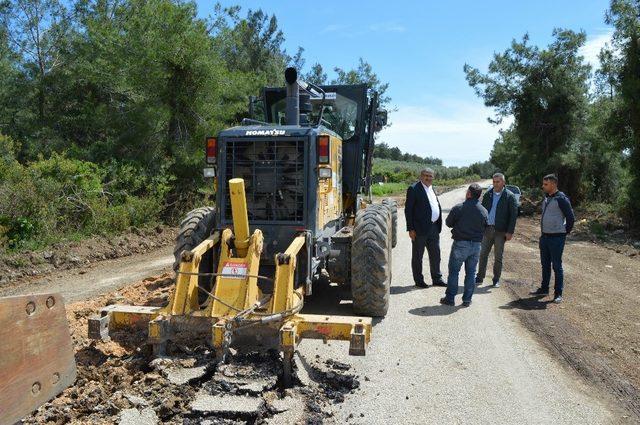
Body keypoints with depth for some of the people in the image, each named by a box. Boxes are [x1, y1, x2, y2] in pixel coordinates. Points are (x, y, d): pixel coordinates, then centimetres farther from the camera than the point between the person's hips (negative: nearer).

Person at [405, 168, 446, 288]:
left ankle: (437, 279, 28)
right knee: (417, 256, 6)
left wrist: (438, 225, 10)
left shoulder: (432, 188, 13)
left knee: (435, 255, 15)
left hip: (434, 228, 7)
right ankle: (418, 280, 17)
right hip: (420, 228, -7)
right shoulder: (414, 189, -10)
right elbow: (408, 209, -13)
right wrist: (410, 229, -17)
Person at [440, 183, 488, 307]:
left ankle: (450, 298, 11)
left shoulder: (458, 208, -14)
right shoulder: (484, 211, -3)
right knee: (471, 273, 12)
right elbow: (485, 228, 7)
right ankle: (467, 300, 16)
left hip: (461, 244, -3)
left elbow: (448, 223, -1)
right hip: (476, 245, 3)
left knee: (453, 271, 7)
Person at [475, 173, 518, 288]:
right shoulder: (488, 194, 7)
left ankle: (496, 280, 17)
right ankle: (479, 277, 15)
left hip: (501, 231, -3)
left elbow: (513, 215, -6)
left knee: (498, 257, 6)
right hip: (487, 229, 3)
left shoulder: (510, 196, -4)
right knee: (483, 254, 5)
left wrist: (510, 232, -11)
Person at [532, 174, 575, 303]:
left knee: (557, 266, -2)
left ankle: (558, 293, 6)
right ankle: (544, 289, 28)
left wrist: (565, 232, -5)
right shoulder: (546, 198, 11)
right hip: (544, 237, 8)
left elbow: (571, 218, -12)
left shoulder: (561, 199, -14)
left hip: (556, 238, -8)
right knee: (545, 264, 16)